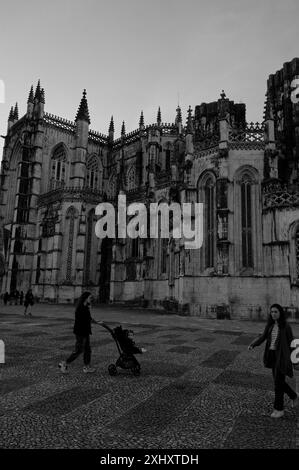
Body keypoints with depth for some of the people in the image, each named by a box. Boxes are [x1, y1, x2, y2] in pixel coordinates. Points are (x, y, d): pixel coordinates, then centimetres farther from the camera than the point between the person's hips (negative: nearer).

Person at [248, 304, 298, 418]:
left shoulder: (286, 326, -12)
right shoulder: (270, 325, 3)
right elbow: (263, 337, -1)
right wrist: (252, 345, -16)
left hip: (281, 357, -6)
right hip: (272, 356, 6)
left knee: (278, 383, -1)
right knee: (279, 381, 18)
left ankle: (279, 409, 14)